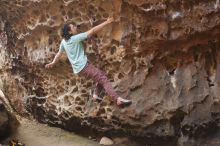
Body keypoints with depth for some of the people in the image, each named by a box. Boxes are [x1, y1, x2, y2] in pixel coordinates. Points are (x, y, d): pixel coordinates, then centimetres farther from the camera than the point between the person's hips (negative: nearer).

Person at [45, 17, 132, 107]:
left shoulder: (64, 41, 11)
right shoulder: (76, 38, -12)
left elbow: (59, 53, 23)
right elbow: (92, 31, -14)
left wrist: (53, 63, 40)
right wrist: (106, 22, -13)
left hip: (78, 69, 9)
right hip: (84, 66, -9)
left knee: (101, 76, 18)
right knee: (103, 79, -14)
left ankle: (95, 95, 9)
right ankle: (118, 99, -24)